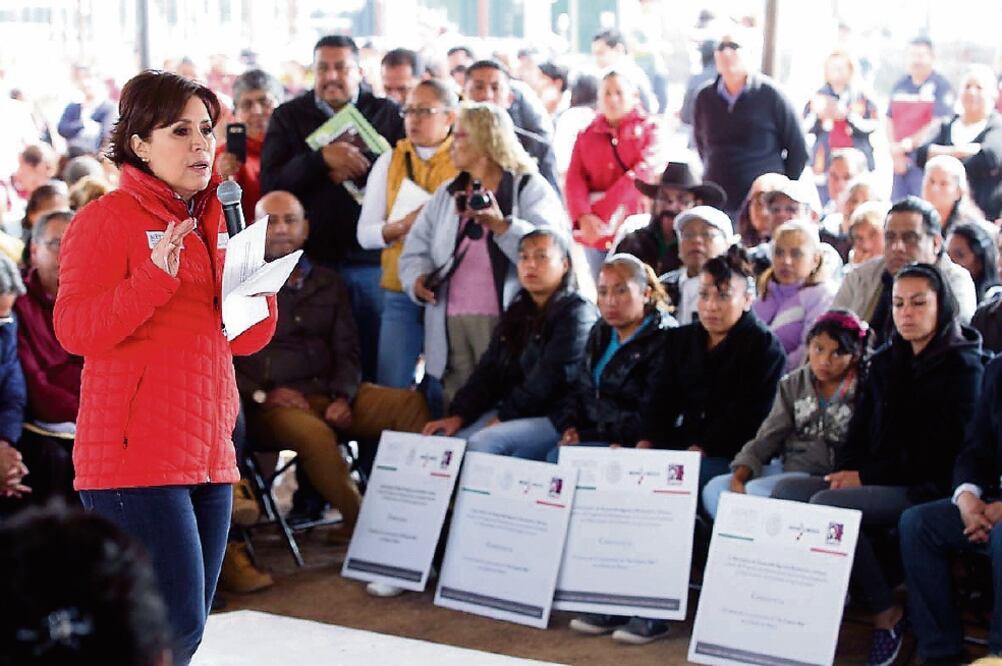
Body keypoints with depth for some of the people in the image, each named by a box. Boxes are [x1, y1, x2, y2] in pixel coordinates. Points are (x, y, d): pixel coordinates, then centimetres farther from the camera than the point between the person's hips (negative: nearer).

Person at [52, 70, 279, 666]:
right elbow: (74, 329, -15)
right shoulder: (107, 219, -5)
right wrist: (156, 276, -24)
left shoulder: (212, 220, 17)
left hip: (207, 453, 8)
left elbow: (245, 340, 17)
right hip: (135, 455, -8)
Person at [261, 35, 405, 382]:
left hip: (371, 260, 0)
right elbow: (270, 184, -3)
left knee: (373, 364, 2)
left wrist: (357, 165, -11)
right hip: (309, 259, 0)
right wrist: (322, 159, -14)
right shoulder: (288, 117, 10)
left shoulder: (387, 114, 9)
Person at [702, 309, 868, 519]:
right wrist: (739, 476, -8)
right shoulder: (794, 384, 10)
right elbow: (768, 437, 6)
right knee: (715, 488, -12)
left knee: (756, 492, -28)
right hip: (786, 467, 6)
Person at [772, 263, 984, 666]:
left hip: (928, 489, -7)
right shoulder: (886, 361, 17)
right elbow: (861, 429, 16)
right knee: (786, 490, -13)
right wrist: (846, 471, -5)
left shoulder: (962, 366, -5)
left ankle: (887, 614, -18)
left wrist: (865, 476, -14)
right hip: (874, 481, 7)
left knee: (827, 505, -29)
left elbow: (937, 451, -13)